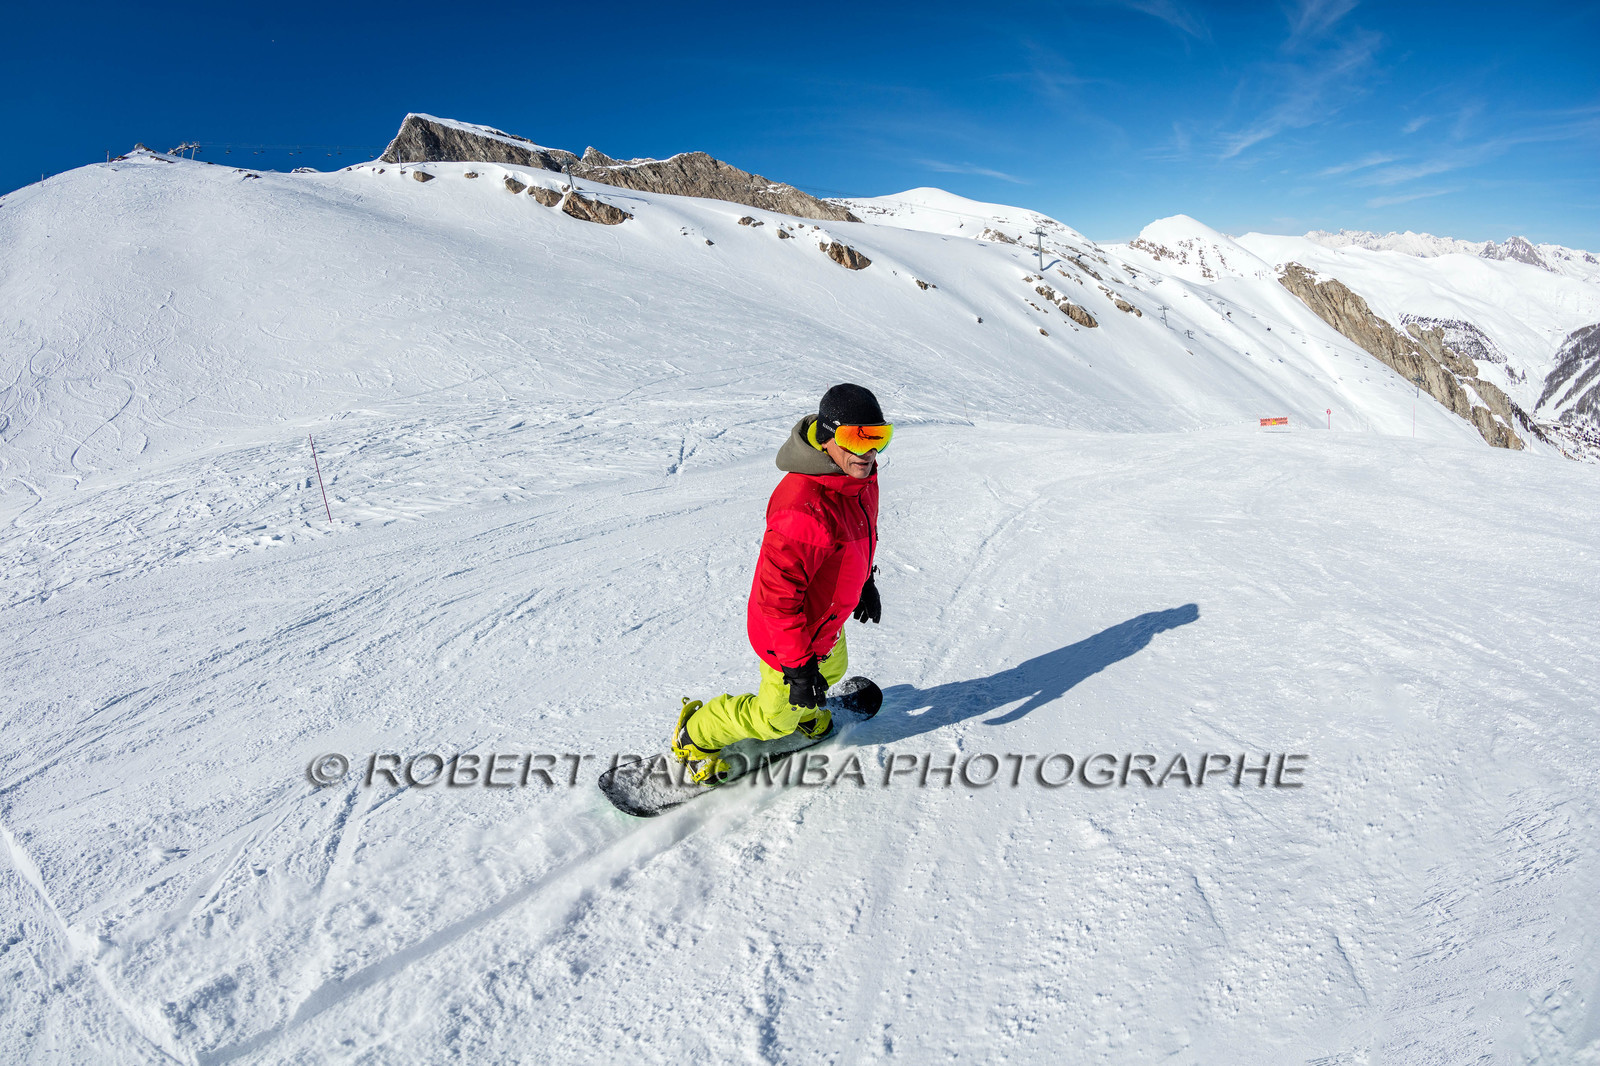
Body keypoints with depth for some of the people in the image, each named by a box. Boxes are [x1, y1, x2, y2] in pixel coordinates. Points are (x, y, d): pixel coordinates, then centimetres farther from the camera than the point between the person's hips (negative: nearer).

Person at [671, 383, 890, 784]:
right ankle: (696, 735, 35)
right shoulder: (803, 509, -40)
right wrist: (798, 666, -29)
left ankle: (801, 709, 65)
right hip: (790, 631, -8)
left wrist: (865, 581, 23)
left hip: (827, 622, 9)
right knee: (776, 718, 13)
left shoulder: (859, 477, -9)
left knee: (831, 669, 34)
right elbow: (777, 594, -36)